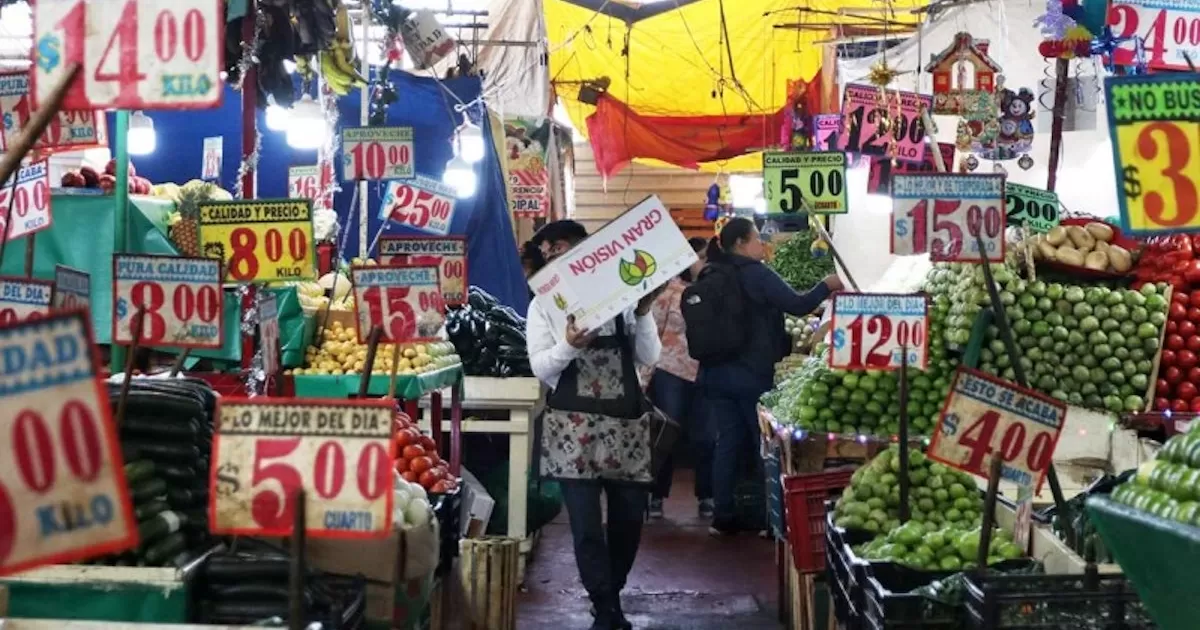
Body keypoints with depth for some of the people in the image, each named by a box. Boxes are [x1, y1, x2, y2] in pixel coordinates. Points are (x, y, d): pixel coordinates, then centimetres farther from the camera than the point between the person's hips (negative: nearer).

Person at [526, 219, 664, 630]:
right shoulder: (545, 304, 4)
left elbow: (650, 358, 3)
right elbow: (541, 368, -4)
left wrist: (643, 314, -11)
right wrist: (570, 345, -23)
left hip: (627, 423, 2)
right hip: (573, 426, -2)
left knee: (629, 519, 9)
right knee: (587, 526, -4)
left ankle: (611, 597, 29)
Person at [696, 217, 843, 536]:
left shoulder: (709, 277, 9)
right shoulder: (756, 273, -10)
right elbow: (797, 305, -12)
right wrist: (827, 285, 3)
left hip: (714, 372, 6)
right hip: (751, 373, -6)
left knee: (728, 441, 9)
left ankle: (722, 517, 10)